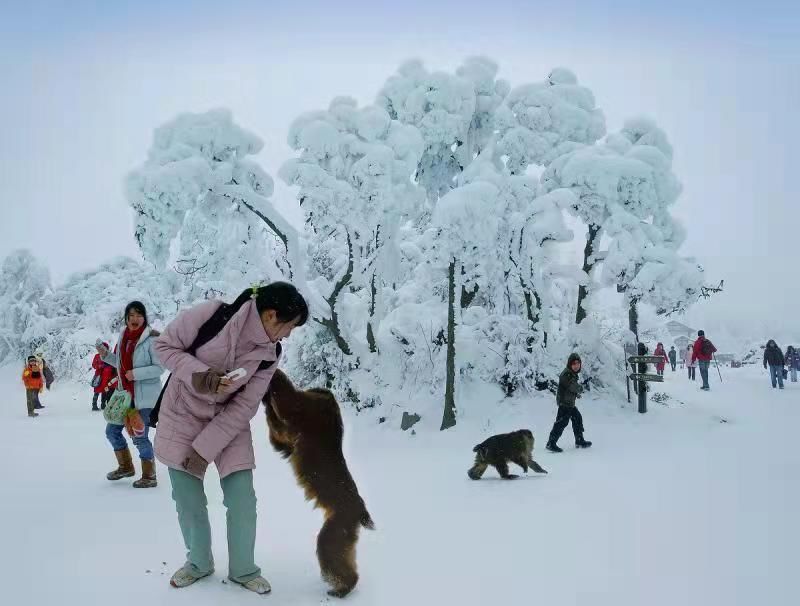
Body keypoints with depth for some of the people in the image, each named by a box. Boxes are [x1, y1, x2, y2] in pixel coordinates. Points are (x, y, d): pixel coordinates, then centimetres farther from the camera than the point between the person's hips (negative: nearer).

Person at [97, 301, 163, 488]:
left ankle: (149, 476, 12)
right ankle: (125, 467, 35)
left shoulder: (151, 339, -15)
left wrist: (136, 373, -23)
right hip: (125, 393, 8)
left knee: (140, 436, -5)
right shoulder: (123, 336, 7)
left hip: (145, 395, -8)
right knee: (112, 430, 15)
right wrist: (106, 355, 3)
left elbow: (160, 367, -16)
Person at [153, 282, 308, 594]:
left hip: (228, 421, 2)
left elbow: (244, 406, -12)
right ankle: (199, 562, 32)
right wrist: (196, 374, -30)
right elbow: (165, 346, -13)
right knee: (188, 502, 5)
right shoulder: (210, 315, -25)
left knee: (242, 502, -1)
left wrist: (205, 448, -16)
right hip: (183, 416, -2)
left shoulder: (269, 354, -14)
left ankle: (244, 570, 22)